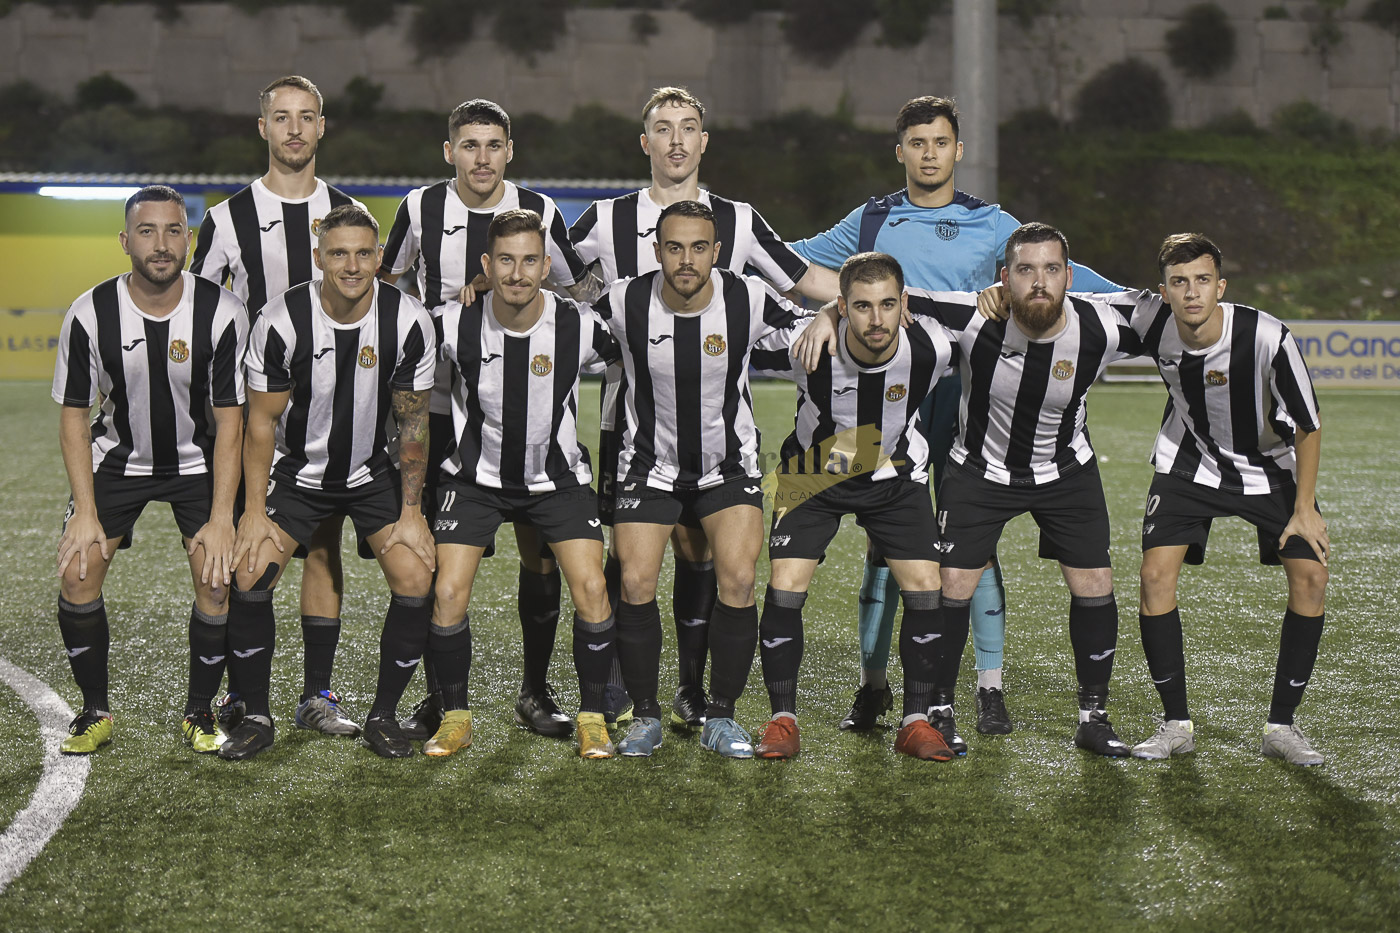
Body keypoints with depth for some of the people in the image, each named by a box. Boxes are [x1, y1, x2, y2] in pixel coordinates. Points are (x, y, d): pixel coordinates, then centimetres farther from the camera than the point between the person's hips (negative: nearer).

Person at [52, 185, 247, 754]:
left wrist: (221, 519, -19)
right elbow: (74, 417, -8)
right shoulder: (89, 315, -18)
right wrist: (86, 511, -16)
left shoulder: (221, 313, -20)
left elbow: (229, 422, -14)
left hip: (200, 460, -1)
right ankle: (95, 712, 7)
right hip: (117, 458, 1)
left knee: (217, 579, -14)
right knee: (77, 575, -12)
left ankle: (199, 712, 7)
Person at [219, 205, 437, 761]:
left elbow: (413, 423, -6)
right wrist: (256, 512, -14)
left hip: (372, 472, 1)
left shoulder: (409, 323, -17)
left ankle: (383, 716, 5)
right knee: (250, 579, -17)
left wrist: (410, 513, -7)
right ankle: (256, 717, 3)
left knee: (416, 583, -14)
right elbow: (261, 422, -11)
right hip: (294, 470, -1)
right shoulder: (282, 321, -20)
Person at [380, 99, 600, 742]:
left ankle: (535, 691, 12)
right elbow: (381, 284, 17)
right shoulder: (421, 208, 1)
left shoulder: (539, 211, 1)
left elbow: (585, 292, 12)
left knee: (541, 548, -2)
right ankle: (438, 696, 12)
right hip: (443, 405, 0)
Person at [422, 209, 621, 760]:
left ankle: (592, 718, 4)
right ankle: (455, 718, 8)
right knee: (448, 592, -13)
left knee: (591, 589, -14)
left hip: (558, 476, 0)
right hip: (475, 476, 0)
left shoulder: (580, 326, -18)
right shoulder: (455, 325, -18)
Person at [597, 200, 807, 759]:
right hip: (650, 463, 0)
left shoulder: (750, 300, -15)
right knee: (636, 583, -13)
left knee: (738, 581, -16)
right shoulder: (625, 303, -15)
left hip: (730, 464, 0)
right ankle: (645, 717, 6)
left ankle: (721, 718, 1)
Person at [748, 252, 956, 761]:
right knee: (785, 589, -13)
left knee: (925, 589, -10)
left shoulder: (931, 347, -25)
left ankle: (916, 722, 6)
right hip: (814, 475, -1)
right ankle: (783, 720, 3)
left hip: (897, 475, 1)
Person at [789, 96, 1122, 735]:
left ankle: (990, 688, 4)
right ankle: (873, 684, 14)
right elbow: (793, 259, 22)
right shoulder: (871, 221, 11)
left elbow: (1061, 271, 11)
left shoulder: (990, 225, 7)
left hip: (964, 402, -1)